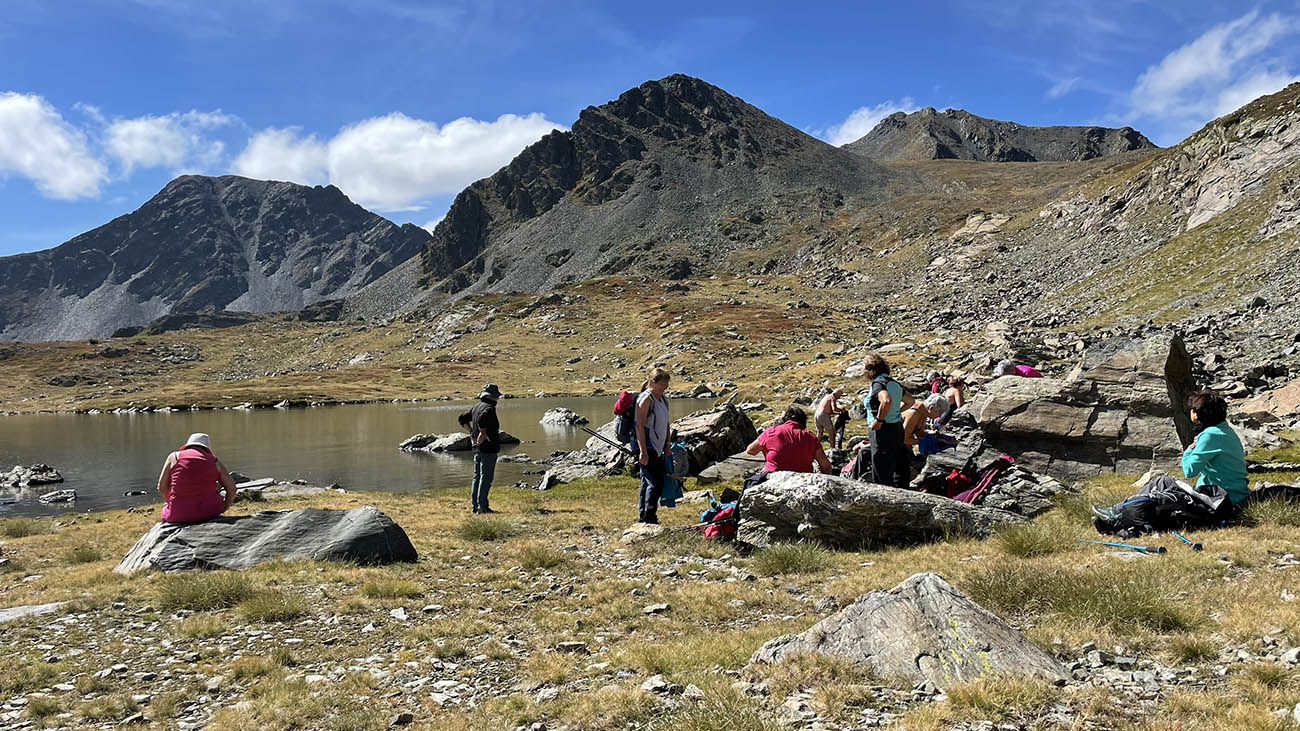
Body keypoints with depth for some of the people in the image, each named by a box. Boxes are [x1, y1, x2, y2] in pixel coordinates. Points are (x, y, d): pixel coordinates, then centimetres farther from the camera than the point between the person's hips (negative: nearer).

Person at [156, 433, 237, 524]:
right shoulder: (214, 461, 7)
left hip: (179, 514, 1)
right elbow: (232, 488, 5)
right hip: (210, 512, -1)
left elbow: (162, 487, 3)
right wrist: (222, 510, 17)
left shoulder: (174, 456, 6)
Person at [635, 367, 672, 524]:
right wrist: (643, 451, -22)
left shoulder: (664, 399, 14)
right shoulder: (646, 398, -14)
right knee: (655, 483, -11)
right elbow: (640, 426, -18)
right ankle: (649, 518, -6)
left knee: (647, 483, 13)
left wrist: (667, 446, 19)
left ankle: (643, 517, 19)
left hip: (657, 449, 9)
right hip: (647, 449, -9)